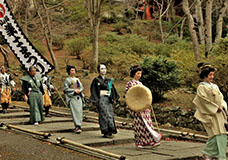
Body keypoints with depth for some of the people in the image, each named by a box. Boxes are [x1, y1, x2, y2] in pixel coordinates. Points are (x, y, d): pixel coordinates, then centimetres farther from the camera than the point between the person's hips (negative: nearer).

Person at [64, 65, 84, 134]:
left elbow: (82, 87, 16)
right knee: (75, 112, -14)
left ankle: (78, 126, 3)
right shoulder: (67, 80, 6)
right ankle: (77, 127, -19)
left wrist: (79, 90, -5)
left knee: (79, 111, -3)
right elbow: (66, 89, -3)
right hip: (72, 97, -5)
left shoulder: (77, 79, 21)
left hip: (79, 97, 5)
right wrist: (74, 90, -11)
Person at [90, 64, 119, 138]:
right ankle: (105, 132, -4)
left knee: (110, 114, 2)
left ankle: (110, 132, 7)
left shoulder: (108, 80, 14)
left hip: (109, 99, 5)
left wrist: (113, 98, 8)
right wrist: (96, 100, -11)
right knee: (104, 115, -8)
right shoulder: (96, 80, -1)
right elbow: (93, 90, -4)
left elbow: (113, 90, 18)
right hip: (101, 99, -5)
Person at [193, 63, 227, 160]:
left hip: (219, 113, 7)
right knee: (217, 134, -11)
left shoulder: (214, 86, 17)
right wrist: (215, 108, -13)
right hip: (210, 114, -7)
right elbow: (204, 100, -13)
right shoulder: (201, 87, -5)